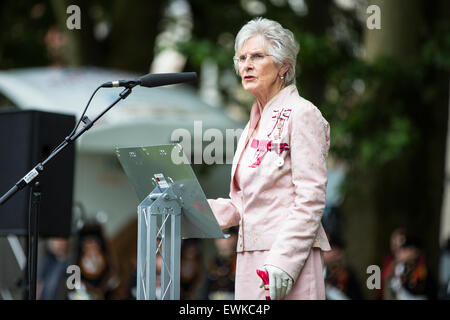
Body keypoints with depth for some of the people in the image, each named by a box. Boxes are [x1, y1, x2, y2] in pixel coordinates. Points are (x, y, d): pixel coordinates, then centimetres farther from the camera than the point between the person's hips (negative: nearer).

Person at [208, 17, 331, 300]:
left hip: (289, 257, -8)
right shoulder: (254, 124, 19)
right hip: (252, 259, 8)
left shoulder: (302, 114, -6)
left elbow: (311, 199, -13)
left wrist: (283, 261, -21)